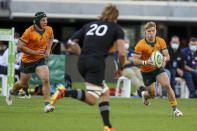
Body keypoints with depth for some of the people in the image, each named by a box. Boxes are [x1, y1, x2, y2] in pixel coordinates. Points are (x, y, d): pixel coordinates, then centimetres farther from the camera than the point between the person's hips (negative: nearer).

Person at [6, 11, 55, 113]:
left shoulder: (49, 30, -4)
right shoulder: (29, 32, -21)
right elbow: (20, 47, -19)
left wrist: (48, 49, 5)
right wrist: (35, 52, -23)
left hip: (40, 60, 3)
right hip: (27, 60, -3)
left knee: (46, 80, -21)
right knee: (24, 84, 15)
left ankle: (47, 105, -19)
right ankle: (11, 92, 48)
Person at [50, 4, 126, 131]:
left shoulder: (89, 25, 22)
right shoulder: (116, 29, 9)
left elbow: (72, 42, 18)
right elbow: (122, 53, -4)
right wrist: (120, 68, 13)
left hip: (82, 63, 7)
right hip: (97, 63, -7)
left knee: (105, 92, 18)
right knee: (91, 99, -10)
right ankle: (65, 92, -30)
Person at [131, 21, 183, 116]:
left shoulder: (161, 42, -8)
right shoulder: (140, 45, -20)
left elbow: (167, 56, -4)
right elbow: (135, 60, -20)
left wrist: (164, 59, -29)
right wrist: (145, 62, -37)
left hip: (158, 68, 2)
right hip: (147, 72, -2)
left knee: (167, 85, -22)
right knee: (152, 94, 7)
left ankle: (175, 108, -13)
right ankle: (143, 93, 45)